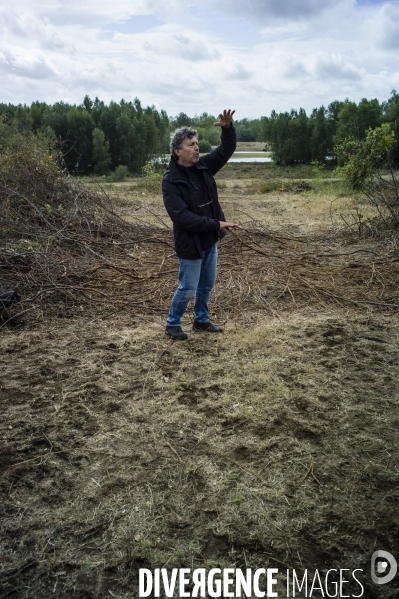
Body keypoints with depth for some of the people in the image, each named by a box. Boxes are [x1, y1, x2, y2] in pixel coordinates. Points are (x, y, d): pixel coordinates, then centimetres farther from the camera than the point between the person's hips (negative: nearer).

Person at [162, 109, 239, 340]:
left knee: (207, 285, 18)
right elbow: (182, 217, -28)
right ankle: (172, 324, 25)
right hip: (190, 243, -7)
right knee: (188, 289, 4)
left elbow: (227, 149, 4)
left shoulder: (203, 166, 0)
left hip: (210, 240, 7)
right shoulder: (171, 181, -20)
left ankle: (202, 320, 36)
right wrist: (216, 224, -27)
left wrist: (228, 127, -17)